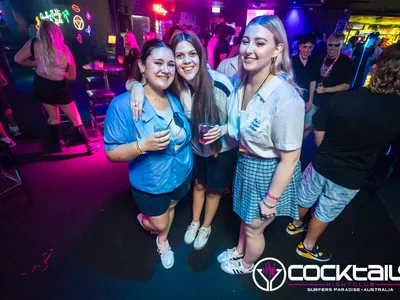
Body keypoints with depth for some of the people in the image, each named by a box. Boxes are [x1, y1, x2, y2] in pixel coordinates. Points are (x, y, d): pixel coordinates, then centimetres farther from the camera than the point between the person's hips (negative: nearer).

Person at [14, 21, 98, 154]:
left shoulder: (33, 44, -9)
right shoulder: (65, 51, -13)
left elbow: (18, 59, 1)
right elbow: (72, 77, -5)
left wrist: (35, 64, 15)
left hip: (41, 86, 3)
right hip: (59, 88, -3)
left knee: (53, 117, 21)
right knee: (75, 119, 8)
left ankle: (59, 144, 35)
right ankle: (89, 146, 14)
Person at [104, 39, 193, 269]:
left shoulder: (175, 99, -8)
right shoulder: (123, 105, -25)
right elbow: (112, 153, -21)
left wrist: (188, 169, 7)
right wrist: (143, 145, -37)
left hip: (181, 176, 5)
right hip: (150, 184, -5)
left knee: (170, 209, 28)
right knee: (159, 224, 18)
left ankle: (162, 242, 61)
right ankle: (143, 220, 56)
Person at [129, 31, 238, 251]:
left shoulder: (220, 83, -29)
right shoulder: (174, 84, -21)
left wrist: (222, 130, -35)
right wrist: (137, 87, -34)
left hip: (222, 149, -2)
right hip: (196, 148, 3)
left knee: (213, 190, 20)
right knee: (198, 184, 25)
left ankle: (206, 227, 50)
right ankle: (195, 222, 55)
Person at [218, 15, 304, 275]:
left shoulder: (286, 98, -32)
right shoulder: (241, 81, -7)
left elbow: (290, 158, -23)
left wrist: (271, 200, -15)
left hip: (269, 172, -7)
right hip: (245, 163, 7)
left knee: (254, 227, 20)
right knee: (245, 215, 31)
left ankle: (246, 265, 55)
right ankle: (239, 251, 62)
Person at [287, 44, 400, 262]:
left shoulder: (342, 98, -18)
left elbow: (319, 136, -7)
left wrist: (327, 154, 11)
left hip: (321, 165, 1)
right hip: (350, 178, -1)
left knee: (305, 198, 25)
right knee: (325, 213, 18)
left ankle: (295, 224, 52)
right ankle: (308, 246, 41)